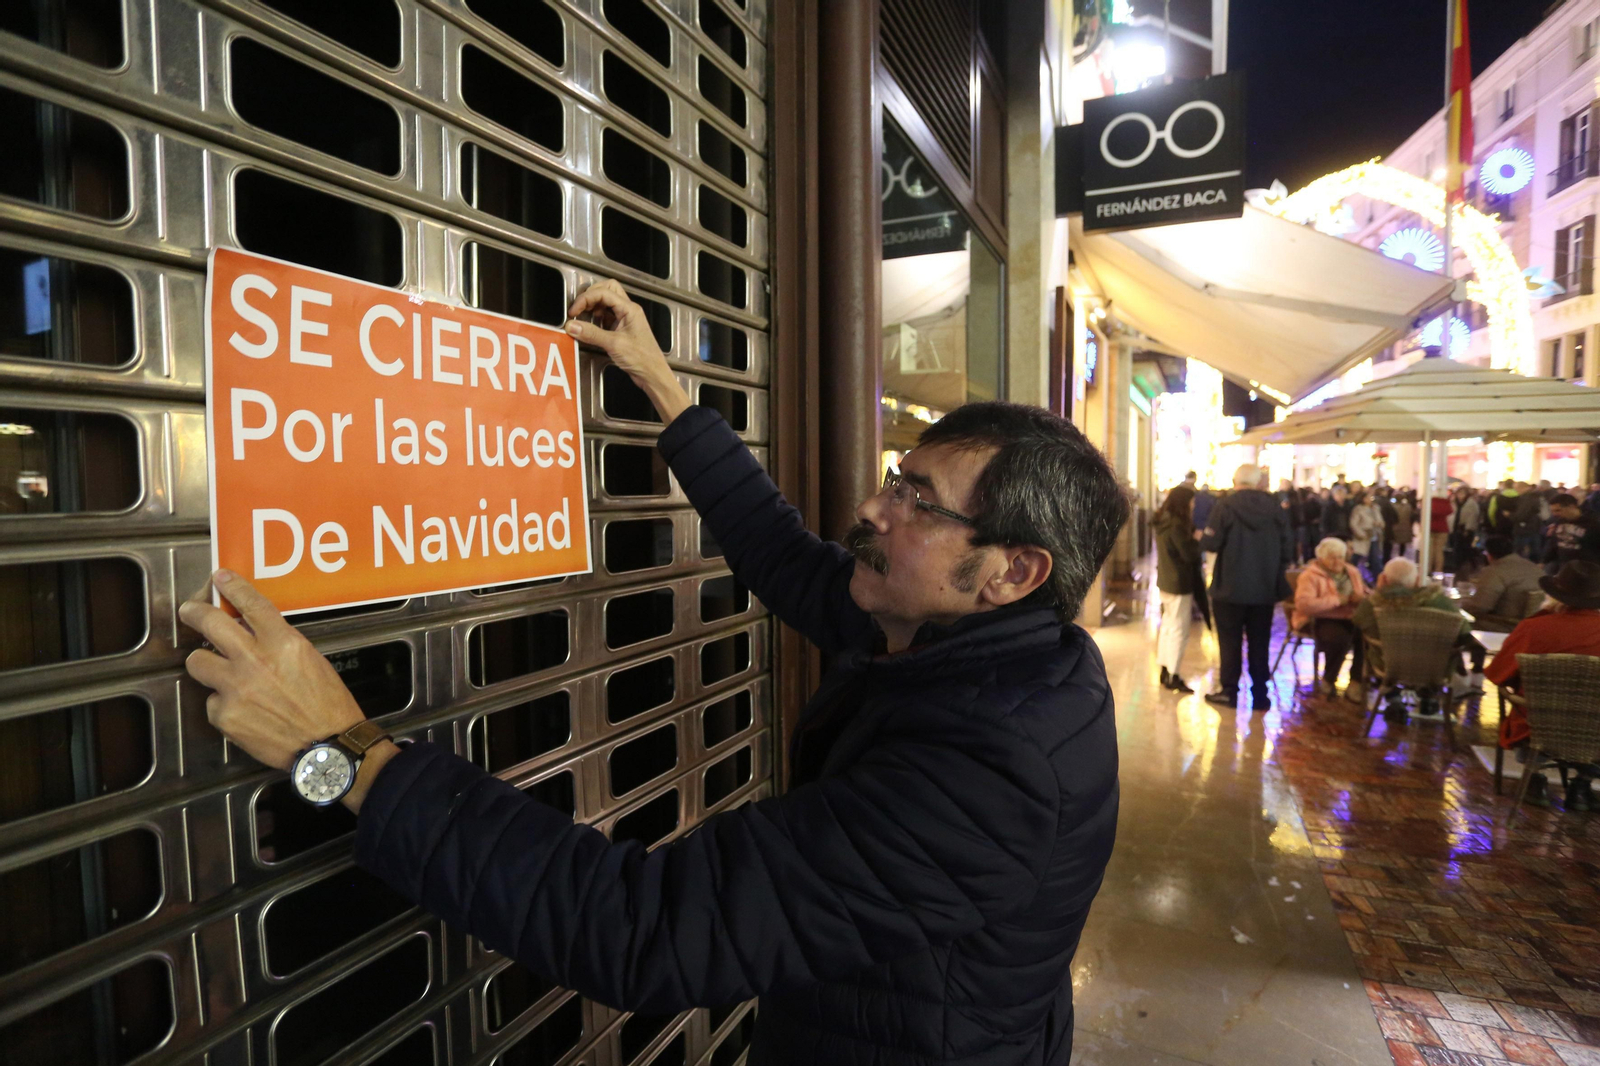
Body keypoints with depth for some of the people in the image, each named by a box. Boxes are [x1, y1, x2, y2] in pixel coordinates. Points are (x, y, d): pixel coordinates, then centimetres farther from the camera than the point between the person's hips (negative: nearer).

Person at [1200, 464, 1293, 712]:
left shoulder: (1226, 507, -13)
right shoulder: (1275, 508, -2)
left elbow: (1210, 544, -18)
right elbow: (1287, 550, -1)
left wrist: (1202, 537, 3)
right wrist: (1274, 569, 15)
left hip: (1230, 587, -3)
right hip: (1265, 589, 3)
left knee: (1230, 641, 9)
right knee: (1259, 643, 13)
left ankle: (1229, 690, 14)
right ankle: (1260, 694, 17)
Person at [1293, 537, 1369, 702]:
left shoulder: (1352, 572, 15)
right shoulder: (1311, 575, -7)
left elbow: (1366, 594, 22)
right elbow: (1303, 604, -20)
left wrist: (1361, 597, -4)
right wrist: (1336, 600, -20)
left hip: (1350, 618, 6)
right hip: (1322, 620, -6)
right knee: (1341, 638, -35)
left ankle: (1356, 682, -11)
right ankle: (1328, 681, -9)